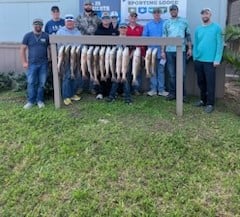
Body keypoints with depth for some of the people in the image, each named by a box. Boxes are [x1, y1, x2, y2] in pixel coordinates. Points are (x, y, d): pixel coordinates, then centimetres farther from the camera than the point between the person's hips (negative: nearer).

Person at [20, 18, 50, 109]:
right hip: (32, 63, 0)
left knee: (42, 83, 4)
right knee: (31, 83, 0)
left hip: (43, 63, 0)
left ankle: (40, 100, 14)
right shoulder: (28, 36, 4)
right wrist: (24, 62, -1)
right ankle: (31, 101, 8)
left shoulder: (46, 36, 5)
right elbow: (22, 49, 5)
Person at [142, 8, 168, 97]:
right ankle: (153, 89, 14)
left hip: (161, 50, -2)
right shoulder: (148, 25, 9)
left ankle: (161, 89, 9)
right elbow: (144, 36, 9)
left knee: (161, 70, 3)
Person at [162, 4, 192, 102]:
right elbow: (164, 38, 9)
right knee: (171, 74, 5)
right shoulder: (166, 23, 10)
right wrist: (163, 51, 3)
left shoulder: (184, 21, 8)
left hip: (181, 50, -1)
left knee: (182, 74, -2)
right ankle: (172, 93, 14)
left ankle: (182, 94, 7)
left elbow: (188, 36, 9)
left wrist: (189, 48, 3)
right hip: (169, 51, 1)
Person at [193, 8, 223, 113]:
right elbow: (195, 44, 13)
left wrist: (217, 59, -14)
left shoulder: (216, 28, -3)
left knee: (210, 83, -3)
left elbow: (220, 44, -7)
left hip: (210, 61, -5)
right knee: (201, 82, 13)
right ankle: (203, 100, 26)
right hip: (198, 60, 5)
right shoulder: (198, 29, 11)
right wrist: (195, 57, 7)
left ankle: (210, 104, 4)